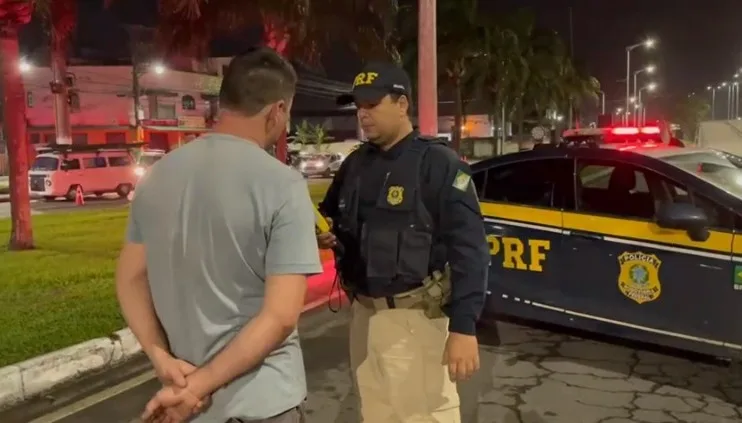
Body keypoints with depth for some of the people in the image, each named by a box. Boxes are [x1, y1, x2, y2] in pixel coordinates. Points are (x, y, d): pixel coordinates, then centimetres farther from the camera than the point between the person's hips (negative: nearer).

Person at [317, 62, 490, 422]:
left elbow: (468, 247, -16)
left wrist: (464, 326, -21)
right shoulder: (355, 163, 10)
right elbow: (331, 217, 24)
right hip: (362, 311, 7)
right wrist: (321, 233, 0)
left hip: (414, 317, -7)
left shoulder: (438, 163, -11)